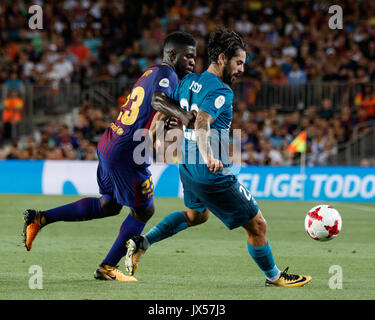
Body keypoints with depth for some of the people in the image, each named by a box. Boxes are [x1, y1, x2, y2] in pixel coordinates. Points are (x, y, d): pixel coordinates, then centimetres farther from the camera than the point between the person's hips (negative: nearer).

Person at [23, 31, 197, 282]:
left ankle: (41, 219, 21)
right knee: (144, 211, 9)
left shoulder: (151, 73, 15)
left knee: (109, 206, 25)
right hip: (127, 155, -9)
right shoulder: (167, 74, -12)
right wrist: (182, 115, -48)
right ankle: (108, 268, 19)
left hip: (108, 145, 9)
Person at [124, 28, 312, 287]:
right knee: (257, 226, 4)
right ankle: (273, 276, 20)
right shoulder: (221, 92, -21)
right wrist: (208, 157, -50)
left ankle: (141, 243, 27)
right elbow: (202, 124, -36)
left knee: (197, 215, 36)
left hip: (187, 168, 9)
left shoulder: (189, 81, 5)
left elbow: (161, 103, 16)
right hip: (213, 176, -9)